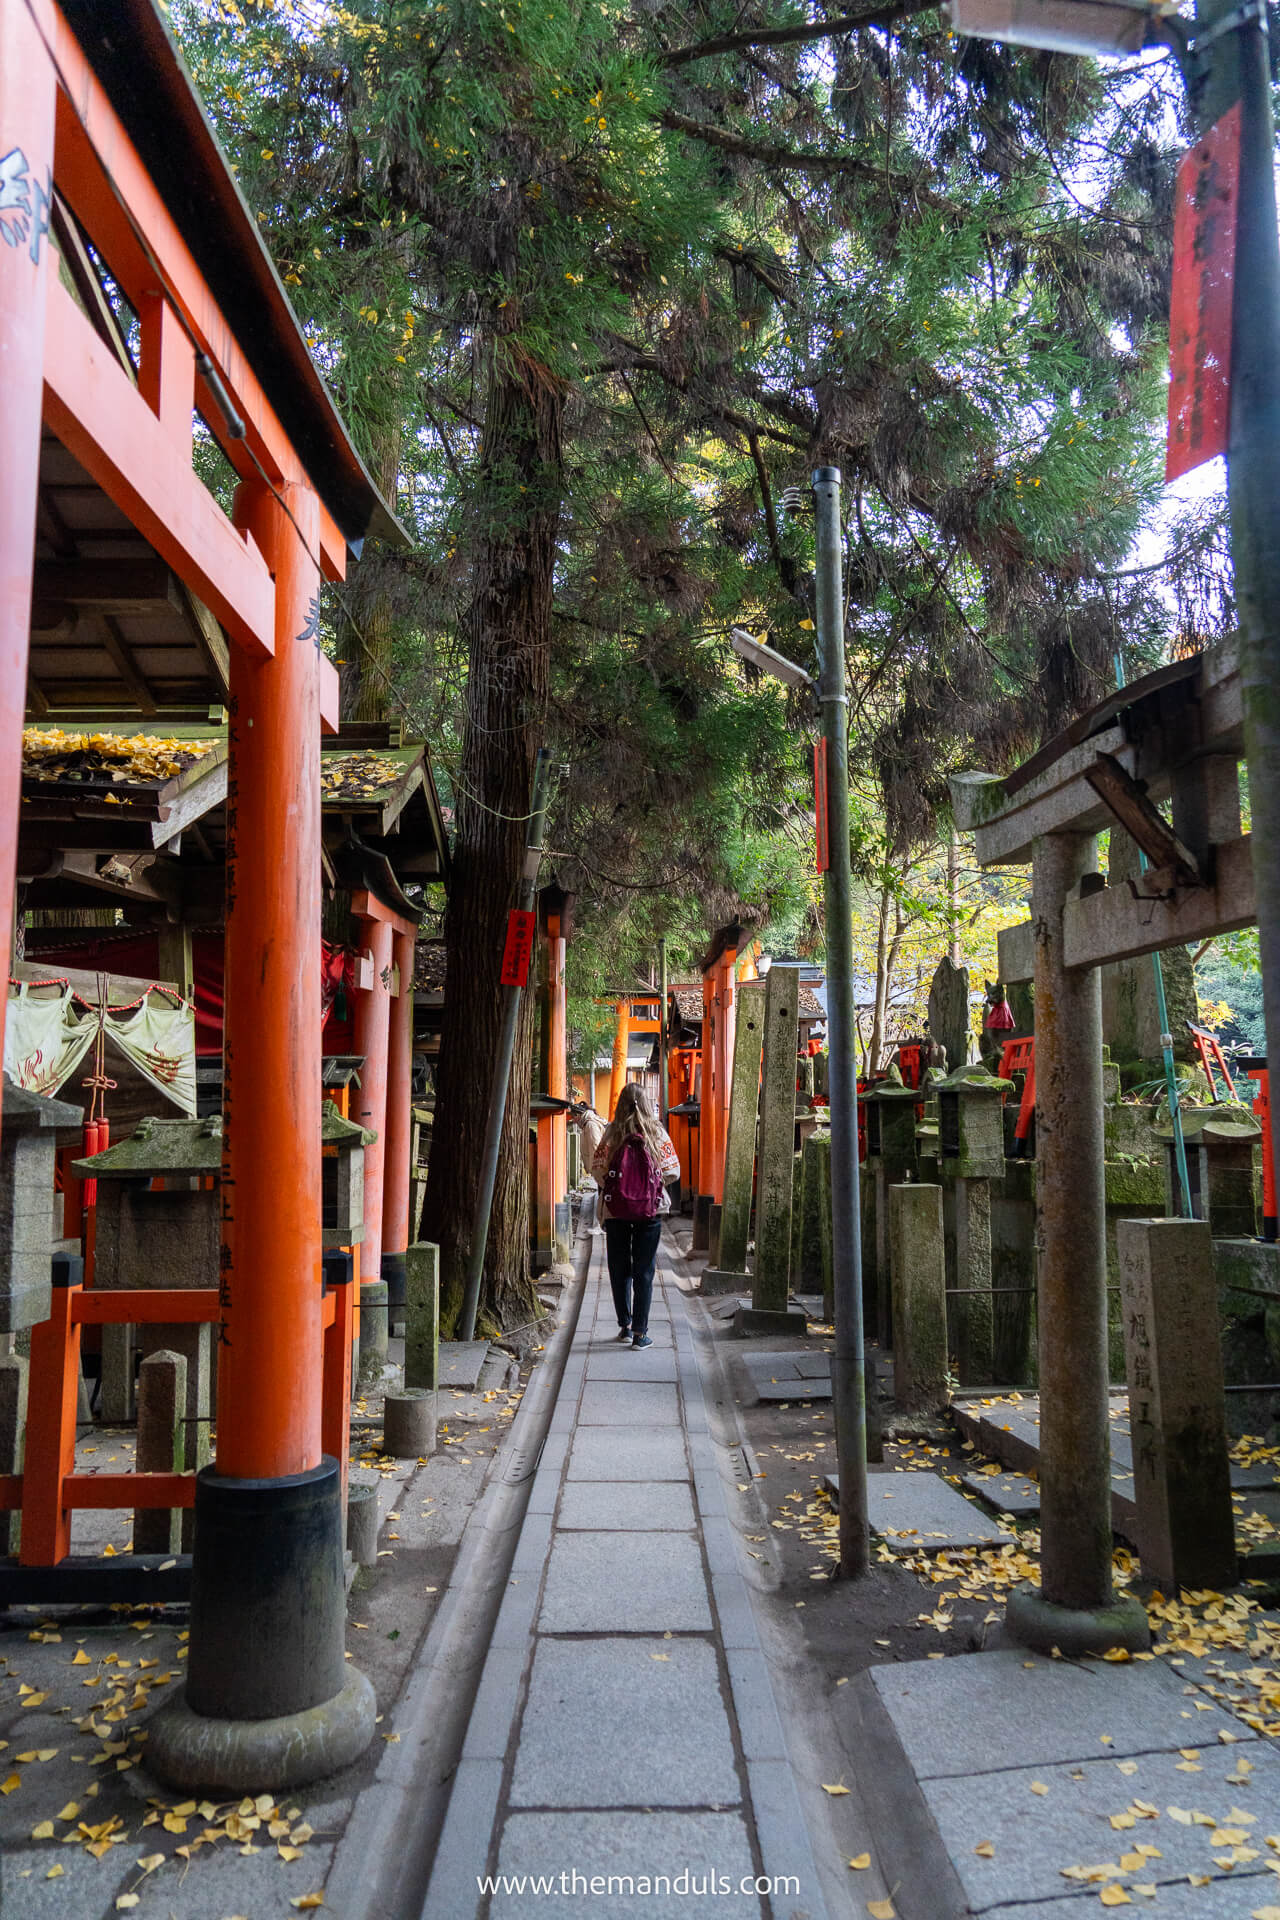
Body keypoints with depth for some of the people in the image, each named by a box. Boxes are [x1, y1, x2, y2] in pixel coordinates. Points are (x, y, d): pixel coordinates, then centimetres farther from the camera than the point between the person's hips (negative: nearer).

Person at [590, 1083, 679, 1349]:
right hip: (649, 1210, 0)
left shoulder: (612, 1132, -4)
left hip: (615, 1210, 0)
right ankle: (640, 1332, 5)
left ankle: (625, 1326, 21)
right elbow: (673, 1172, -3)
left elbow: (597, 1170, -6)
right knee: (644, 1271, 5)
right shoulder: (657, 1132, -3)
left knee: (619, 1269, 14)